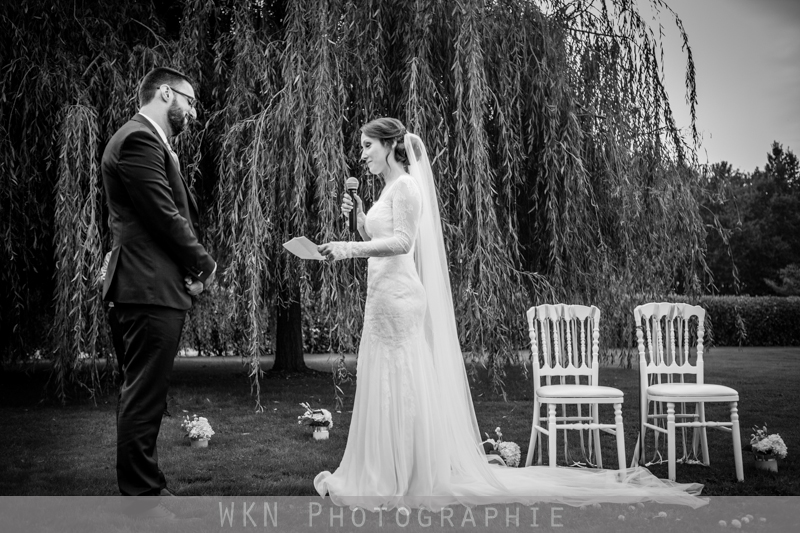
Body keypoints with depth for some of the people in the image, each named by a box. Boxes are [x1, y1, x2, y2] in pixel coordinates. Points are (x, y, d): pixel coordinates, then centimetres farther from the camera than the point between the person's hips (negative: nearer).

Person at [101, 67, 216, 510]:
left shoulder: (148, 141, 21)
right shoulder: (139, 140, -12)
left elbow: (173, 214, 18)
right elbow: (166, 216, -17)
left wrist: (192, 266, 3)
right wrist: (205, 263, -4)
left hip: (151, 289, 11)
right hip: (150, 290, -11)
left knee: (142, 395, 16)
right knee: (144, 398, -4)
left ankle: (143, 486, 27)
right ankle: (143, 494, 5)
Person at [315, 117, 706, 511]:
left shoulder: (405, 186, -10)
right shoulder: (390, 188, 19)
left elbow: (402, 241, -23)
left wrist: (350, 249, -29)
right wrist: (359, 216, 10)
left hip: (397, 299, -10)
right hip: (386, 298, 10)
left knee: (398, 389, -4)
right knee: (387, 390, 12)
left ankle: (400, 481, 6)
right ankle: (384, 476, 21)